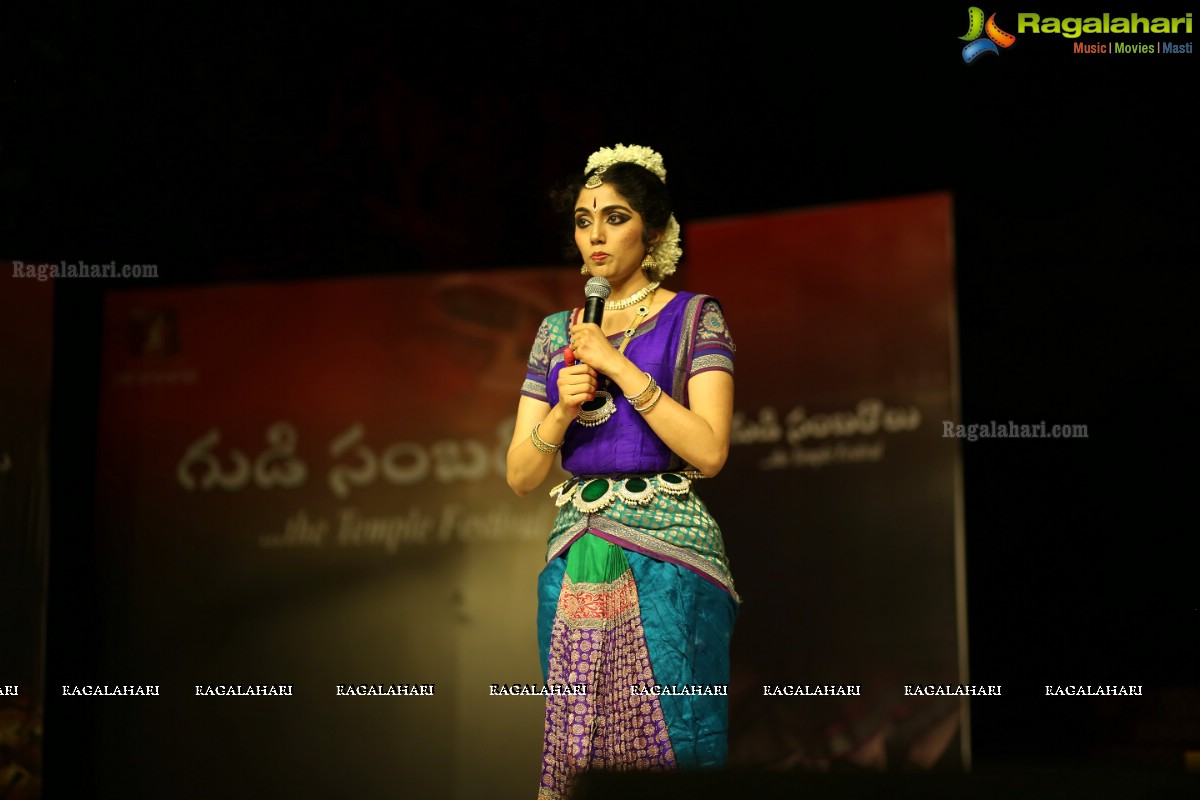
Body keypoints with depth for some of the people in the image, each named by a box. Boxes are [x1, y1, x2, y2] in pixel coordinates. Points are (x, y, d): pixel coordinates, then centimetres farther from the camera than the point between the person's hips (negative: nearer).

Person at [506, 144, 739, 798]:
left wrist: (619, 365, -13)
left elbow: (709, 452, -12)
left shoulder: (693, 318, 1)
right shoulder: (558, 331, 13)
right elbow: (520, 477, 10)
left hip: (669, 560, -4)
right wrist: (563, 411, -9)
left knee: (674, 745, -4)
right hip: (575, 563, 4)